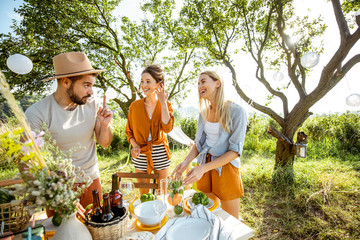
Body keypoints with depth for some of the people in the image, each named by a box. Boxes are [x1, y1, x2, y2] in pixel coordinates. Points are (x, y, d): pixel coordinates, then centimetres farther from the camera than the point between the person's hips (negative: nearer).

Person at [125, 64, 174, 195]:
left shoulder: (166, 105, -3)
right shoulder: (135, 105, -2)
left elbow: (167, 128, -19)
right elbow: (129, 131, 5)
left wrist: (163, 103, -19)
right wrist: (135, 145, -14)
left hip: (160, 154, 0)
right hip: (141, 155, 1)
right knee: (143, 195, 15)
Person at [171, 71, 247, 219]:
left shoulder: (236, 112, -14)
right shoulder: (203, 113, 5)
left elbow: (235, 151, -17)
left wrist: (203, 168, -25)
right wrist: (186, 162, -8)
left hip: (225, 167, -5)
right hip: (204, 168, 5)